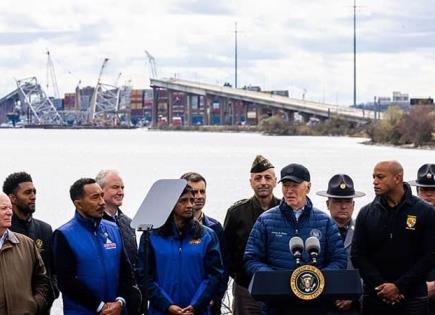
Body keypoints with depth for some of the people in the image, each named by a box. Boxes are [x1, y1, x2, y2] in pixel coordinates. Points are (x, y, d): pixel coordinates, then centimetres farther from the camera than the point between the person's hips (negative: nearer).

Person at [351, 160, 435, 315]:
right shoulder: (366, 213, 6)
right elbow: (357, 255, 3)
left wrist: (399, 286, -11)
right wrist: (380, 285, -9)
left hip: (412, 298, -2)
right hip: (374, 298, 2)